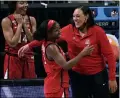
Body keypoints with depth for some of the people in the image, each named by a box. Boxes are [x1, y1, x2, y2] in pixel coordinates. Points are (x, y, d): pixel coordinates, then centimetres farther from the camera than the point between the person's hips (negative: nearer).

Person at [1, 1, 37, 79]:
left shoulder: (31, 20, 5)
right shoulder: (7, 21, -10)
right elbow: (12, 43, -17)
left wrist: (25, 25, -10)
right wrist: (20, 24, -15)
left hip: (28, 59, 5)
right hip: (13, 59, -4)